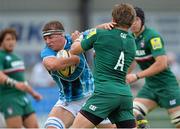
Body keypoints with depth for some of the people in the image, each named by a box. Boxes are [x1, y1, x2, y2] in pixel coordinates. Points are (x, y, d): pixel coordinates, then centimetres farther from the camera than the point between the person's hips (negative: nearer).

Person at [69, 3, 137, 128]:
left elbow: (74, 50, 12)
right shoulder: (132, 43, 17)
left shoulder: (99, 34, 0)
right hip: (125, 94, 6)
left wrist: (77, 40, 35)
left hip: (106, 93, -6)